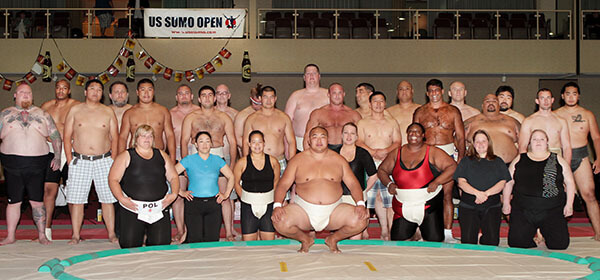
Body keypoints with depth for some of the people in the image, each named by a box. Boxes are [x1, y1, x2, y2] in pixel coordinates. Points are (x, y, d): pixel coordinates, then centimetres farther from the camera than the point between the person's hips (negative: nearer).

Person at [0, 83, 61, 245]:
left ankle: (42, 235, 10)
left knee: (37, 201, 1)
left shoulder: (42, 115, 10)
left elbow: (56, 136, 13)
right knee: (13, 201, 6)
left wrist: (57, 156, 4)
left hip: (36, 164, 0)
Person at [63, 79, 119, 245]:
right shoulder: (75, 110, 7)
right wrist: (70, 159, -2)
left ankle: (111, 234, 6)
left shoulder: (108, 112, 8)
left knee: (107, 198, -1)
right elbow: (67, 136, 6)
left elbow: (115, 137, 9)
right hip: (79, 161, 0)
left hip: (103, 160, 0)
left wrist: (112, 159, 0)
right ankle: (76, 235, 7)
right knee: (76, 199, -1)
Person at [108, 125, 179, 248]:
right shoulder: (126, 156, 5)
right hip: (132, 208, -3)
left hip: (160, 209, 3)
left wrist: (174, 194, 2)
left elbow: (173, 177, 19)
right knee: (130, 245, -8)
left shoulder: (162, 156, 16)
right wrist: (121, 198, -13)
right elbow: (113, 179, 0)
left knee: (161, 244, -4)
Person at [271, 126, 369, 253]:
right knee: (280, 223, -29)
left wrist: (360, 204, -13)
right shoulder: (298, 160, 5)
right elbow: (283, 184, 0)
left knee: (360, 221, -24)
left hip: (334, 210, 1)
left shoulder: (339, 160, 10)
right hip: (304, 209, -1)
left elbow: (353, 184, 6)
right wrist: (277, 206, -18)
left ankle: (333, 239, 8)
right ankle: (305, 239, 5)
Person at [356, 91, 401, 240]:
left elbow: (398, 141, 7)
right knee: (376, 196, -1)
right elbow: (359, 142, 1)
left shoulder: (392, 122, 15)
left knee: (391, 197, -8)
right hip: (370, 164, 0)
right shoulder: (362, 123, 11)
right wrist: (373, 152, -14)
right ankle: (384, 229, 6)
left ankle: (391, 231, -5)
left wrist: (385, 151, -12)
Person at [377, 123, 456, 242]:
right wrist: (389, 183, -1)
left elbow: (452, 167, -5)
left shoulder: (433, 152, 0)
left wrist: (436, 182, -16)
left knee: (434, 241, -3)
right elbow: (382, 170, 17)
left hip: (429, 205, -2)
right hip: (403, 207, 2)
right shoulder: (397, 153, 8)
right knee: (397, 240, -1)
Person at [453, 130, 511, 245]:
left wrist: (486, 194, -14)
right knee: (468, 242, -7)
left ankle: (483, 239, 17)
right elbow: (461, 182, -1)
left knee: (492, 242, -7)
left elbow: (502, 183, 1)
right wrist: (477, 193, -17)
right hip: (468, 206, -1)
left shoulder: (498, 162, 13)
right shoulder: (466, 161, 11)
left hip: (492, 207, 1)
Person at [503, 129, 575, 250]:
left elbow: (569, 182, 10)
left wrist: (569, 204, 2)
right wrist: (506, 202, 3)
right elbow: (508, 182, 11)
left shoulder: (558, 160, 10)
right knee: (516, 242, -9)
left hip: (552, 211, 0)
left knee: (560, 244, -10)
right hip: (522, 211, 0)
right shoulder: (519, 160, 11)